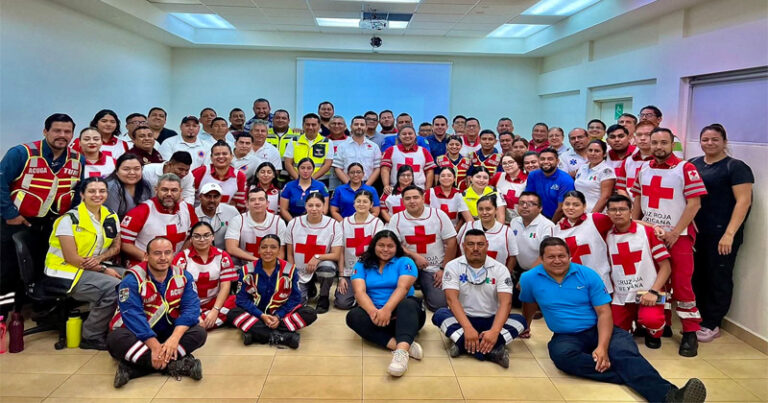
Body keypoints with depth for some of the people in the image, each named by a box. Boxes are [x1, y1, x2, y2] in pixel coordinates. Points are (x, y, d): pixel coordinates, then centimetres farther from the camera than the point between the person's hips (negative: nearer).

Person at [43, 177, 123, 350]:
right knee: (114, 288, -27)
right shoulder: (70, 219, -14)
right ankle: (92, 337, -10)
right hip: (66, 273, -7)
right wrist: (103, 270, -17)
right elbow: (72, 258, -16)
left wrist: (99, 258, -9)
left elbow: (116, 247, 13)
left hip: (94, 269, 7)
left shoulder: (111, 218, 5)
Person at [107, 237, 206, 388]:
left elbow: (191, 308, -13)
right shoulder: (132, 279, -15)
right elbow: (134, 316, -24)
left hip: (169, 333, 3)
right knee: (116, 339, -34)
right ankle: (175, 364, -36)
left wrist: (175, 338, -30)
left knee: (199, 332, -22)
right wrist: (154, 346, -34)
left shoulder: (183, 276, -3)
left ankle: (133, 369, -31)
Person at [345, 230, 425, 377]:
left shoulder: (405, 262, 6)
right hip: (374, 314, 2)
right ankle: (403, 345, -40)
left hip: (399, 314, -2)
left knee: (407, 304, -34)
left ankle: (401, 351, -57)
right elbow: (359, 291, -6)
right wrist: (373, 311, -28)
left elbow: (403, 288, -12)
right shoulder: (362, 265, 11)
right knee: (353, 316, -29)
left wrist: (387, 309, -31)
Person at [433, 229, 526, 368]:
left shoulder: (500, 269, -5)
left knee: (519, 320, -24)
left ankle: (463, 345, -39)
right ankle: (492, 350, -44)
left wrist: (494, 331, -36)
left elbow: (505, 302, -18)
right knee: (440, 314, -30)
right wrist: (468, 328, -35)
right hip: (462, 319, -1)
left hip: (490, 321, 1)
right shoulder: (453, 266, -7)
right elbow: (452, 299, -20)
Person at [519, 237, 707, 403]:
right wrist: (525, 327, 33)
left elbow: (604, 312, -8)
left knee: (625, 350, -33)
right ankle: (632, 377, -35)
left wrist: (602, 346, -23)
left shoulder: (588, 275, -5)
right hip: (566, 336, 0)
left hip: (598, 330, 0)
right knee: (562, 354, -37)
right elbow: (529, 305, 18)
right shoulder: (529, 279, -3)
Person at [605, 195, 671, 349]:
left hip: (647, 293, -4)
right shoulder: (607, 237, 3)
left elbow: (665, 266, -8)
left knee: (651, 319, -32)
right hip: (620, 296, 4)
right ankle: (634, 322, 33)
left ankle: (653, 333, 6)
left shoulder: (648, 232, -8)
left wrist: (653, 292, -18)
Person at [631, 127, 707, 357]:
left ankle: (690, 333, 4)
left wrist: (675, 233, -16)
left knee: (681, 283, -6)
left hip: (678, 236, -5)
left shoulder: (686, 169, -8)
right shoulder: (644, 170, 8)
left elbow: (694, 204, -12)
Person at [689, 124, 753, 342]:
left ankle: (711, 325, 13)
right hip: (694, 231, 5)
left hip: (721, 234, -5)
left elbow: (743, 201, -11)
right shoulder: (692, 165, 11)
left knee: (718, 278, 4)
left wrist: (729, 234, -18)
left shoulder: (736, 167, -4)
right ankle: (696, 319, 22)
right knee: (696, 276, 9)